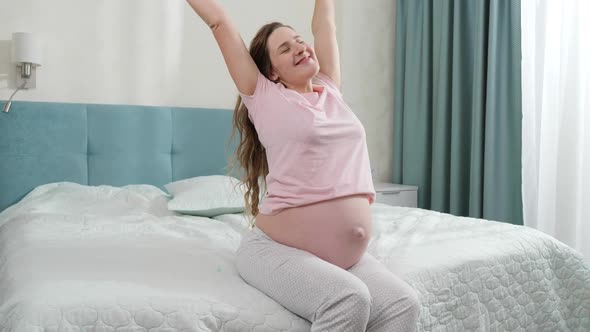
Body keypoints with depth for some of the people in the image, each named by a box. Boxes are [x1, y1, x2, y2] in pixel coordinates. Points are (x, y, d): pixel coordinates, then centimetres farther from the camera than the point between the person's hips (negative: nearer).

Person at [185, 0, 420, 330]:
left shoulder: (330, 91, 14)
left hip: (349, 254, 6)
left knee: (404, 304, -17)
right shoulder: (265, 97, 1)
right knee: (349, 300, -29)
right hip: (278, 248, -5)